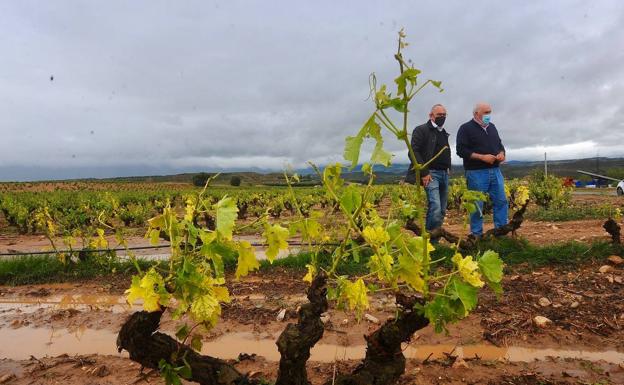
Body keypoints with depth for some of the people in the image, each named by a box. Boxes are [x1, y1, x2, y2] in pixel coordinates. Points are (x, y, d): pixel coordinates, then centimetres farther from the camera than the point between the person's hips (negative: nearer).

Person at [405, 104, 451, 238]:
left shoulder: (444, 133, 22)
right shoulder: (421, 130, -3)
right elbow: (414, 152, -13)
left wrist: (448, 168, 16)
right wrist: (424, 173, -18)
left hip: (444, 174, 8)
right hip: (430, 174, -8)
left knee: (442, 211, 6)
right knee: (435, 208, -20)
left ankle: (435, 239, 14)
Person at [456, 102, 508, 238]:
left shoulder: (492, 127, 17)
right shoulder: (466, 128, -5)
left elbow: (499, 144, 25)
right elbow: (461, 150, -13)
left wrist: (502, 154, 1)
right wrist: (482, 157, -19)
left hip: (495, 171, 7)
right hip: (477, 173, -6)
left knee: (501, 201, 6)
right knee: (477, 205, -1)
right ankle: (476, 235, 10)